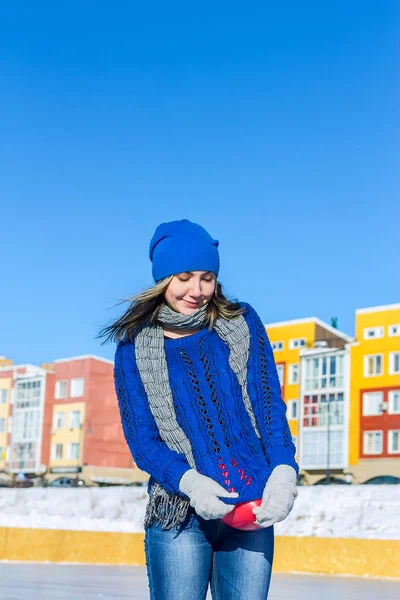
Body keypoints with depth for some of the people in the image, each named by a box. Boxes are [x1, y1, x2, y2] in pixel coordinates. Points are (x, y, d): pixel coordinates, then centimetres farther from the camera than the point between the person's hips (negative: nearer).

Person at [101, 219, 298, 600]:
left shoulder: (242, 324, 6)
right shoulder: (134, 347, 2)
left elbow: (269, 404, 1)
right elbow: (141, 438, -2)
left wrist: (283, 472, -16)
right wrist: (190, 482, -20)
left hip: (254, 510, 2)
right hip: (180, 516, -1)